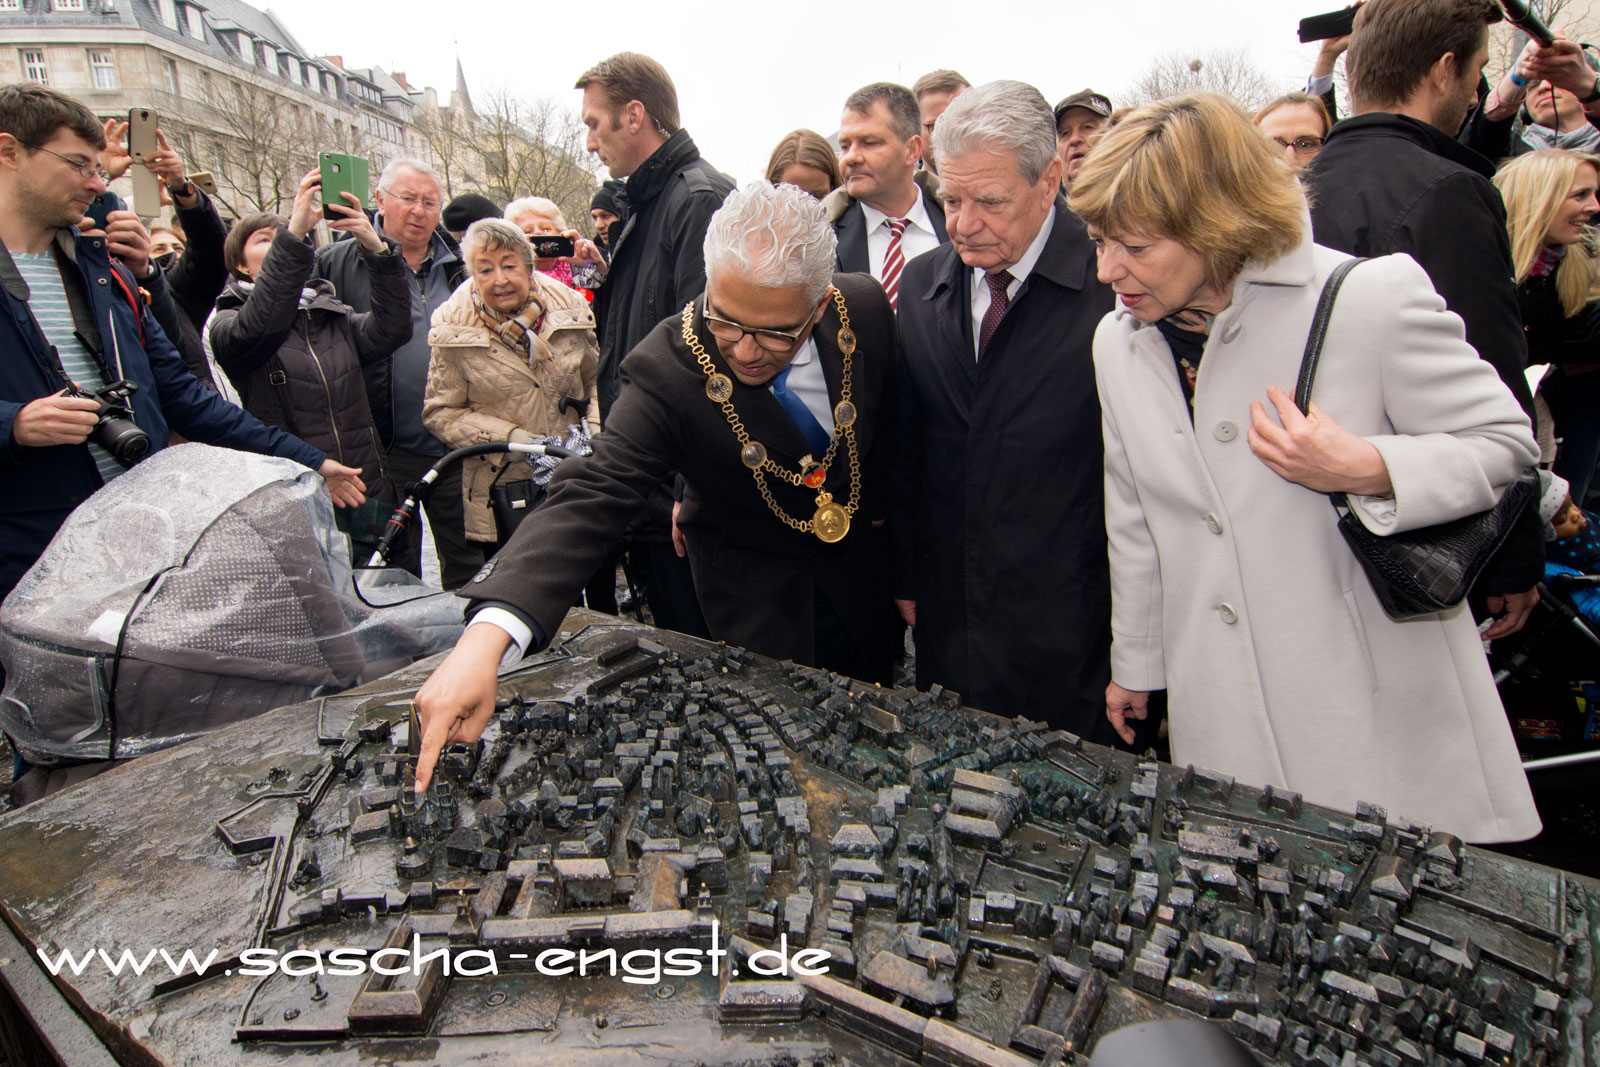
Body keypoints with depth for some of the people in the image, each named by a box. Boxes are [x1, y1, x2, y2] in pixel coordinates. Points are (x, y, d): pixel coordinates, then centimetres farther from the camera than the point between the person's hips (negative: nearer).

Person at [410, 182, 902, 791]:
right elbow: (591, 496, -39)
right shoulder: (668, 368, -30)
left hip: (860, 562, 4)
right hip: (755, 594, -3)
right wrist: (487, 635, -52)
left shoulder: (866, 308, -19)